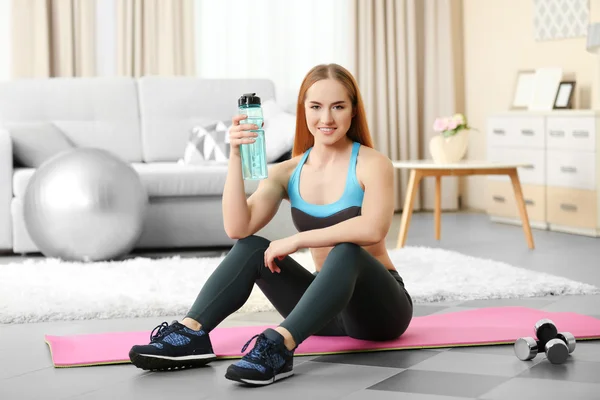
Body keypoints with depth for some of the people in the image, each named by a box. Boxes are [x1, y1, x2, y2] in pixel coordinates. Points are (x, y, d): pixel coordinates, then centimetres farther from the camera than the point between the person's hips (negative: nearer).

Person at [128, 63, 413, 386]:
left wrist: (297, 240, -28)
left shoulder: (372, 164, -11)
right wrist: (236, 156, -22)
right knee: (251, 248, -13)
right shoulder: (288, 172, 2)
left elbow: (372, 229, -31)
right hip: (328, 308, 5)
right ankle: (191, 334, -25)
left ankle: (279, 345, -51)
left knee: (346, 250, -35)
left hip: (378, 307, -5)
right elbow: (237, 228, -13)